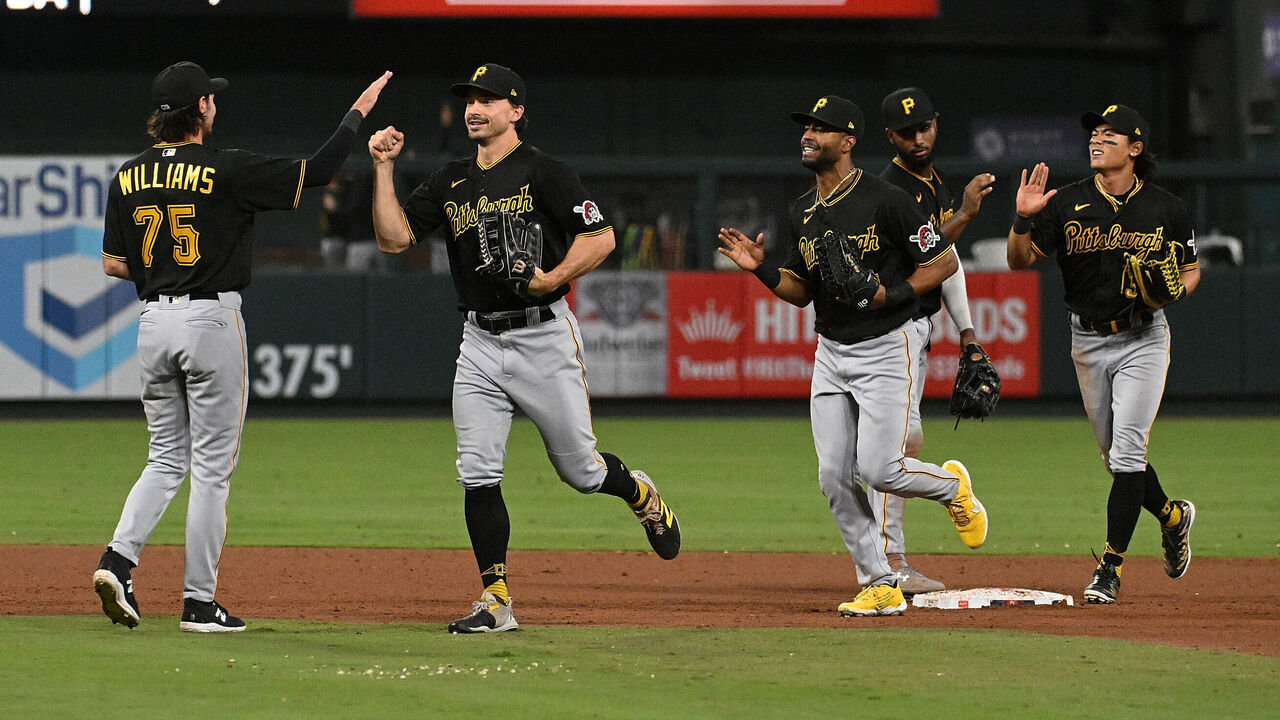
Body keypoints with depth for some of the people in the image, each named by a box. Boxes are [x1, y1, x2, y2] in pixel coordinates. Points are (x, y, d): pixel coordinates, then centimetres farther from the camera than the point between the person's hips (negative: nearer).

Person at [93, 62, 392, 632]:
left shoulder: (128, 178, 5)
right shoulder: (226, 170, -11)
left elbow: (113, 263, 8)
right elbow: (315, 172, -9)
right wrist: (358, 113, 2)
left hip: (153, 322, 5)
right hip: (211, 321, -5)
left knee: (166, 460, 15)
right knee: (212, 466, 2)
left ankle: (118, 560, -6)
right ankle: (199, 602, 3)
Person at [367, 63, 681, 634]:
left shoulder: (545, 173, -6)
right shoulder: (450, 182, 11)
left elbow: (601, 236, -9)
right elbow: (394, 237, 3)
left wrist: (552, 278, -22)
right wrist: (384, 168, -5)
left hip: (543, 336, -5)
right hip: (480, 345, 5)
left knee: (579, 469, 4)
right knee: (477, 476, -5)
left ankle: (640, 494, 38)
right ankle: (496, 601, 0)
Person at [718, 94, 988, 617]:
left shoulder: (885, 202, -14)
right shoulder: (803, 213, 8)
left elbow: (943, 262, -9)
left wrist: (891, 294, -20)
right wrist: (759, 268, -2)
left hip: (886, 348, -7)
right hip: (831, 353, 7)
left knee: (879, 469, -14)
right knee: (835, 477, -2)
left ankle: (952, 485, 19)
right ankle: (881, 587, 6)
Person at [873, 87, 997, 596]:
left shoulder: (936, 184, 14)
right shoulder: (891, 187, -16)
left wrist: (966, 329, 17)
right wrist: (965, 212, -28)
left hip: (919, 324, 10)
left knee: (897, 439, 10)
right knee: (903, 436, -16)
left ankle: (884, 560, 14)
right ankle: (886, 561, -17)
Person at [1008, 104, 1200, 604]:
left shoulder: (1167, 209, -4)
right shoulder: (1067, 204, -2)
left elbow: (1190, 271, 8)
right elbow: (1020, 261, -4)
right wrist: (1023, 218, -23)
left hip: (1143, 340, -3)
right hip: (1088, 341, 3)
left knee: (1127, 452, -12)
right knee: (1115, 455, 12)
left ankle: (1111, 568, -10)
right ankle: (1171, 516, 39)